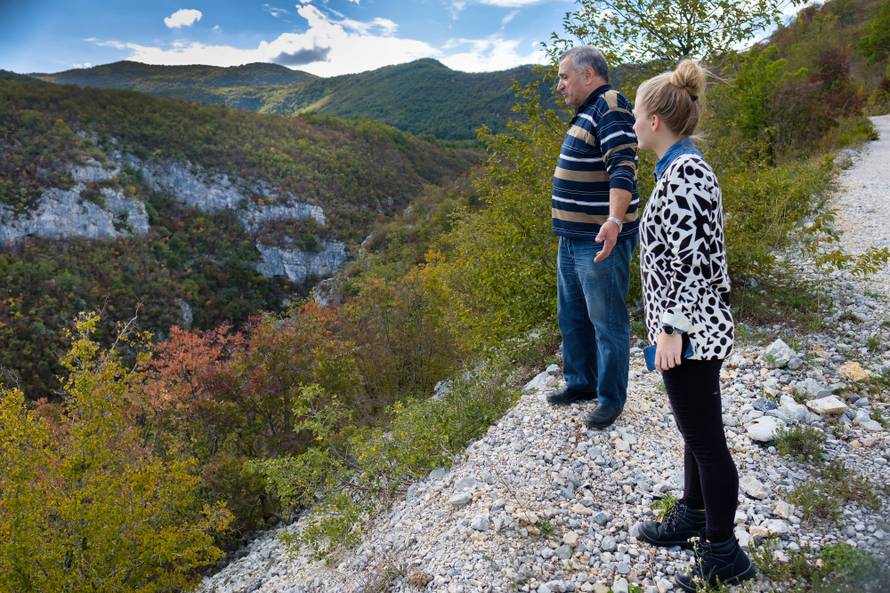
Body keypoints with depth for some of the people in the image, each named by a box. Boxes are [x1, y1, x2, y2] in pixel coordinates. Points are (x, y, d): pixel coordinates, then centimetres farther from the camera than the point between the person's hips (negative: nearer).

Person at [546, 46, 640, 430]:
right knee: (572, 316, 18)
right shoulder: (589, 111, 17)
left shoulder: (610, 106, -14)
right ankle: (580, 382, 34)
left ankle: (611, 398, 15)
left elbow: (622, 168, -26)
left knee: (606, 321, 1)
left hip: (600, 240, -10)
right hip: (573, 237, 11)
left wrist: (614, 220, -39)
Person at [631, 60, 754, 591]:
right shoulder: (686, 168, 10)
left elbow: (687, 263, -24)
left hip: (690, 330, -10)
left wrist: (670, 329, -19)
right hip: (696, 326, 10)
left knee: (706, 440, 5)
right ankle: (693, 517, 41)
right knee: (696, 432, 22)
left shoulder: (682, 175, -21)